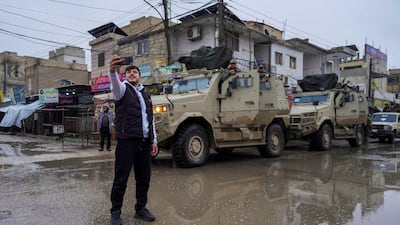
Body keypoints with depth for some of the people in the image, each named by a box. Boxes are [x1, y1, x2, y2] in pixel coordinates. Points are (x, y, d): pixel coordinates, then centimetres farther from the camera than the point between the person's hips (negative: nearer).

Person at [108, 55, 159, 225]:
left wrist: (154, 140, 14)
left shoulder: (146, 94, 20)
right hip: (127, 141, -5)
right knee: (121, 178, 0)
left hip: (145, 142, 5)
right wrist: (113, 70, -45)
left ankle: (140, 209, 25)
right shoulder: (123, 89, 4)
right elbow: (114, 83, -23)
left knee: (144, 178, 10)